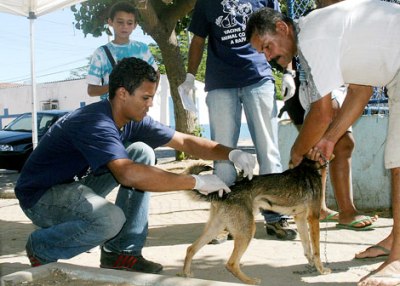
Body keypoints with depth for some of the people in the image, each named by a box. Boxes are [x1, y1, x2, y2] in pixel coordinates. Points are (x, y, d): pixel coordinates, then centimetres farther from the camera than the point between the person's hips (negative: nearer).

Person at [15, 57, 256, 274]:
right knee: (110, 219, -35)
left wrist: (232, 154, -16)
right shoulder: (95, 123, -30)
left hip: (79, 183, 9)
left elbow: (184, 141, -2)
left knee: (142, 152, -6)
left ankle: (122, 251, -1)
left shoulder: (134, 121, -4)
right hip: (41, 194, -8)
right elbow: (129, 174, -43)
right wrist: (196, 182, -37)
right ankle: (41, 247, -4)